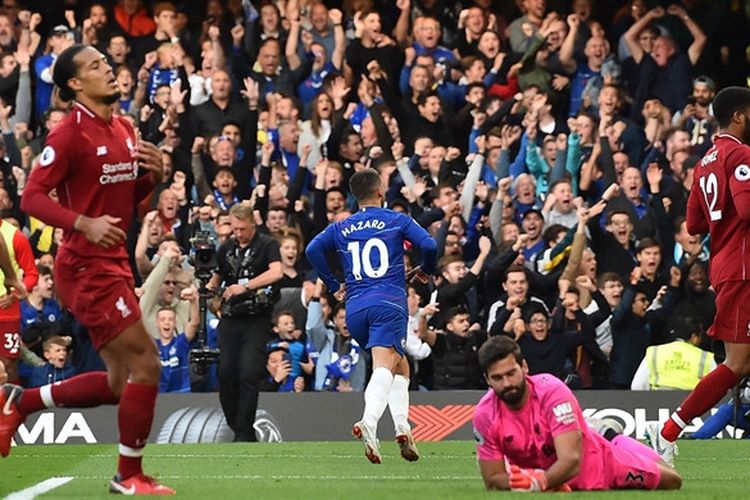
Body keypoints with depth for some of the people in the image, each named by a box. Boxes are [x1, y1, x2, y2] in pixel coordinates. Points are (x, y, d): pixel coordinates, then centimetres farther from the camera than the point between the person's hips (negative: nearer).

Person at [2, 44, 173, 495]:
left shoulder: (125, 130, 11)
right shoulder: (70, 135, -14)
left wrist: (154, 175, 0)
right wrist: (85, 224, -27)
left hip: (113, 263, 9)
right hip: (87, 266, -9)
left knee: (119, 383, 12)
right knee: (145, 364, -10)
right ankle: (130, 475, 3)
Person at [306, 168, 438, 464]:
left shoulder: (341, 228, 16)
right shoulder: (397, 221, 8)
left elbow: (312, 250, 3)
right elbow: (429, 246, -3)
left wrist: (333, 286, 11)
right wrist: (426, 270, 17)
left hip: (355, 307, 4)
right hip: (390, 304, -4)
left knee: (400, 364, 17)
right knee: (383, 367, -15)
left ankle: (402, 427, -1)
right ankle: (369, 422, -39)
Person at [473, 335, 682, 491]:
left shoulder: (552, 391, -35)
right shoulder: (485, 415, -26)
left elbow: (571, 460, -43)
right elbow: (493, 480, -19)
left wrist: (538, 482, -61)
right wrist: (522, 481, -39)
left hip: (595, 461, -2)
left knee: (671, 482, 10)